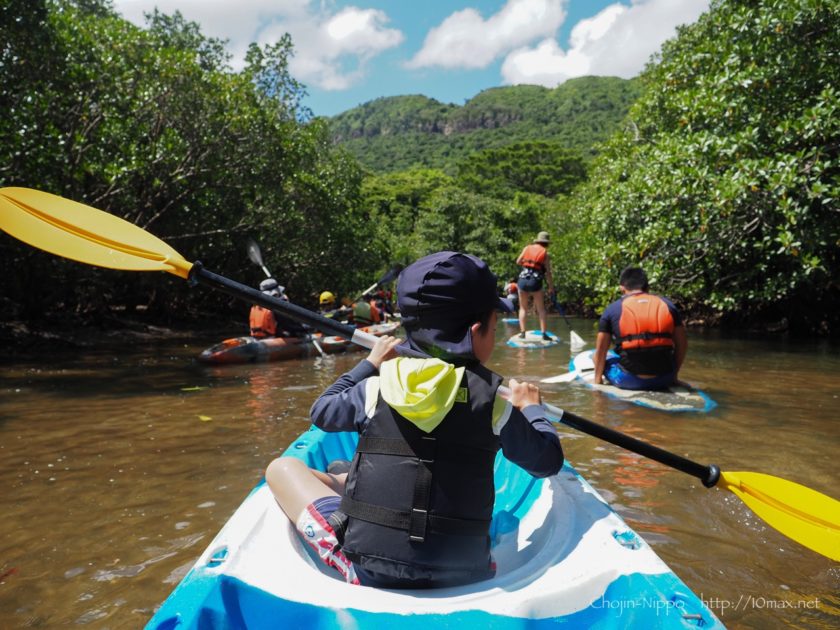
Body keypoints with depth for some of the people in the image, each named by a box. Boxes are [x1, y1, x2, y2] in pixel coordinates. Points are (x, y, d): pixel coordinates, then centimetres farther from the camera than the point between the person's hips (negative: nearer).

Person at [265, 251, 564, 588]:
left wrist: (369, 364, 24)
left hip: (369, 570, 0)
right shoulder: (492, 399, -8)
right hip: (463, 575, 1)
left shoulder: (376, 388, -6)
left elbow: (322, 412, 13)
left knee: (283, 466, 12)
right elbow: (548, 460, 5)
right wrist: (530, 406, 23)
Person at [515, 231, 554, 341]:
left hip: (523, 279, 2)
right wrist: (551, 287, 10)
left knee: (523, 308, 13)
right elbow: (548, 272, 3)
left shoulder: (527, 248, 9)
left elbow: (518, 262, 13)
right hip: (535, 281, -2)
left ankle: (522, 332, 5)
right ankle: (543, 333, 5)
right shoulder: (545, 252, 4)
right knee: (541, 309, 11)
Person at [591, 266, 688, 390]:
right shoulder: (667, 305, 10)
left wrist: (597, 380, 15)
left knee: (605, 356, 22)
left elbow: (600, 351, 3)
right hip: (663, 380, 4)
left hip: (629, 382, -3)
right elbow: (682, 345, 11)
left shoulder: (612, 309, 2)